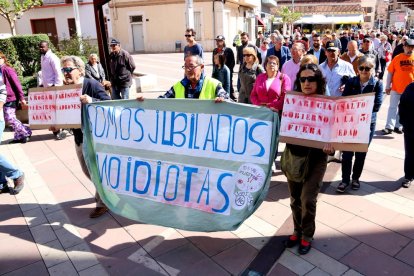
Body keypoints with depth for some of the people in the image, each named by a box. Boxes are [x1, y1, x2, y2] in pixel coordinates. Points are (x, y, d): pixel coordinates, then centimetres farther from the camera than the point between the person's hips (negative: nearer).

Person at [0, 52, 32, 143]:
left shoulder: (8, 69, -10)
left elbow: (16, 83, -14)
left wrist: (22, 98, -17)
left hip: (11, 98, -8)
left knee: (10, 118, -9)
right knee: (8, 119, 10)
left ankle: (26, 133, 6)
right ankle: (19, 136, 19)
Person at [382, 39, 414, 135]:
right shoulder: (397, 58, -4)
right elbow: (390, 72, -1)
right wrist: (387, 86, -3)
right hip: (396, 87, -2)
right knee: (393, 107, 2)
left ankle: (398, 126, 22)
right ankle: (389, 127, 6)